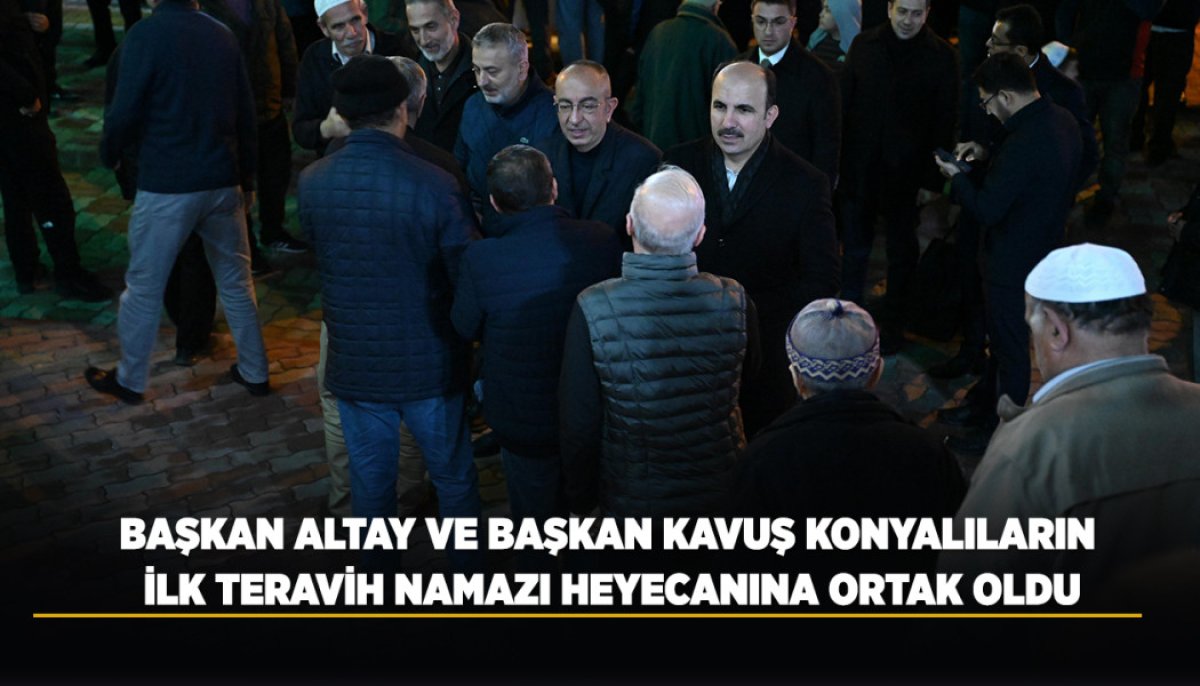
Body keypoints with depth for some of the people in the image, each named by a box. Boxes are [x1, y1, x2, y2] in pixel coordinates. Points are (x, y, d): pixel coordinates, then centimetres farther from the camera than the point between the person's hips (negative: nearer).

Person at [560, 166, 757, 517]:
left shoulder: (593, 309, -25)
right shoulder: (733, 300, -19)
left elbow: (579, 422, -17)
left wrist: (579, 498, -2)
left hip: (631, 498, -1)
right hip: (720, 491, 2)